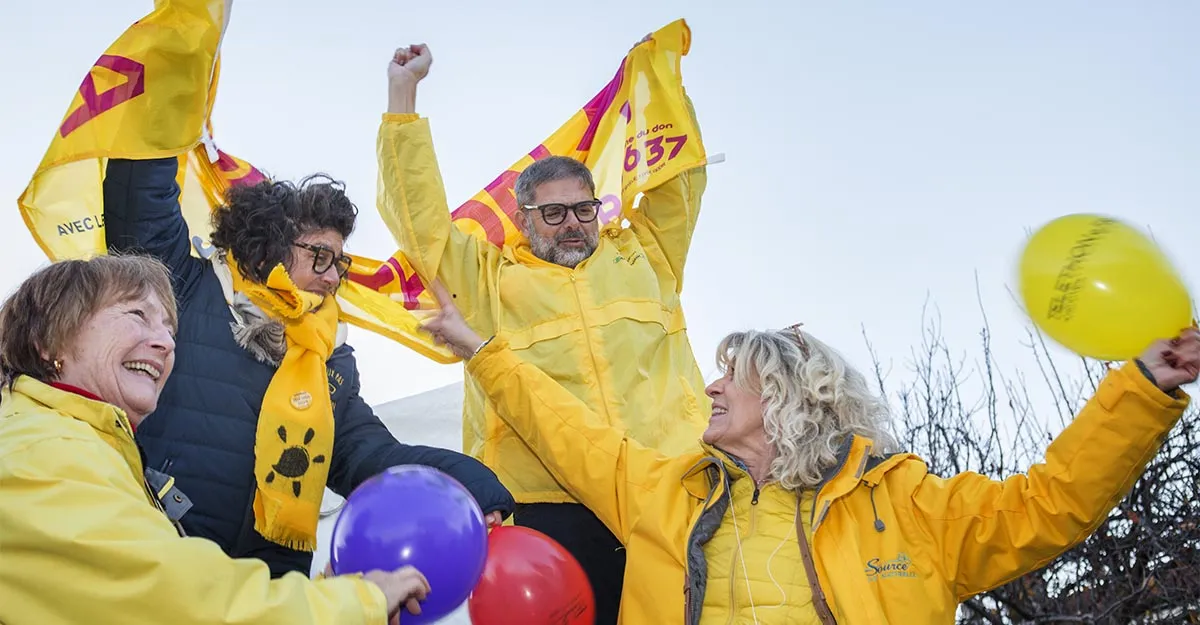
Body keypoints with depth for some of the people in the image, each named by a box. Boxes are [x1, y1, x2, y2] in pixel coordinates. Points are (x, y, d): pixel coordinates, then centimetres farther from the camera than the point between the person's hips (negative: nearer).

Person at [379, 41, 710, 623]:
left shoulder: (643, 253, 20)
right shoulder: (489, 278, 14)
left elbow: (681, 175, 20)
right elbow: (417, 215, 10)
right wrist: (403, 90, 8)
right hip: (553, 512, -2)